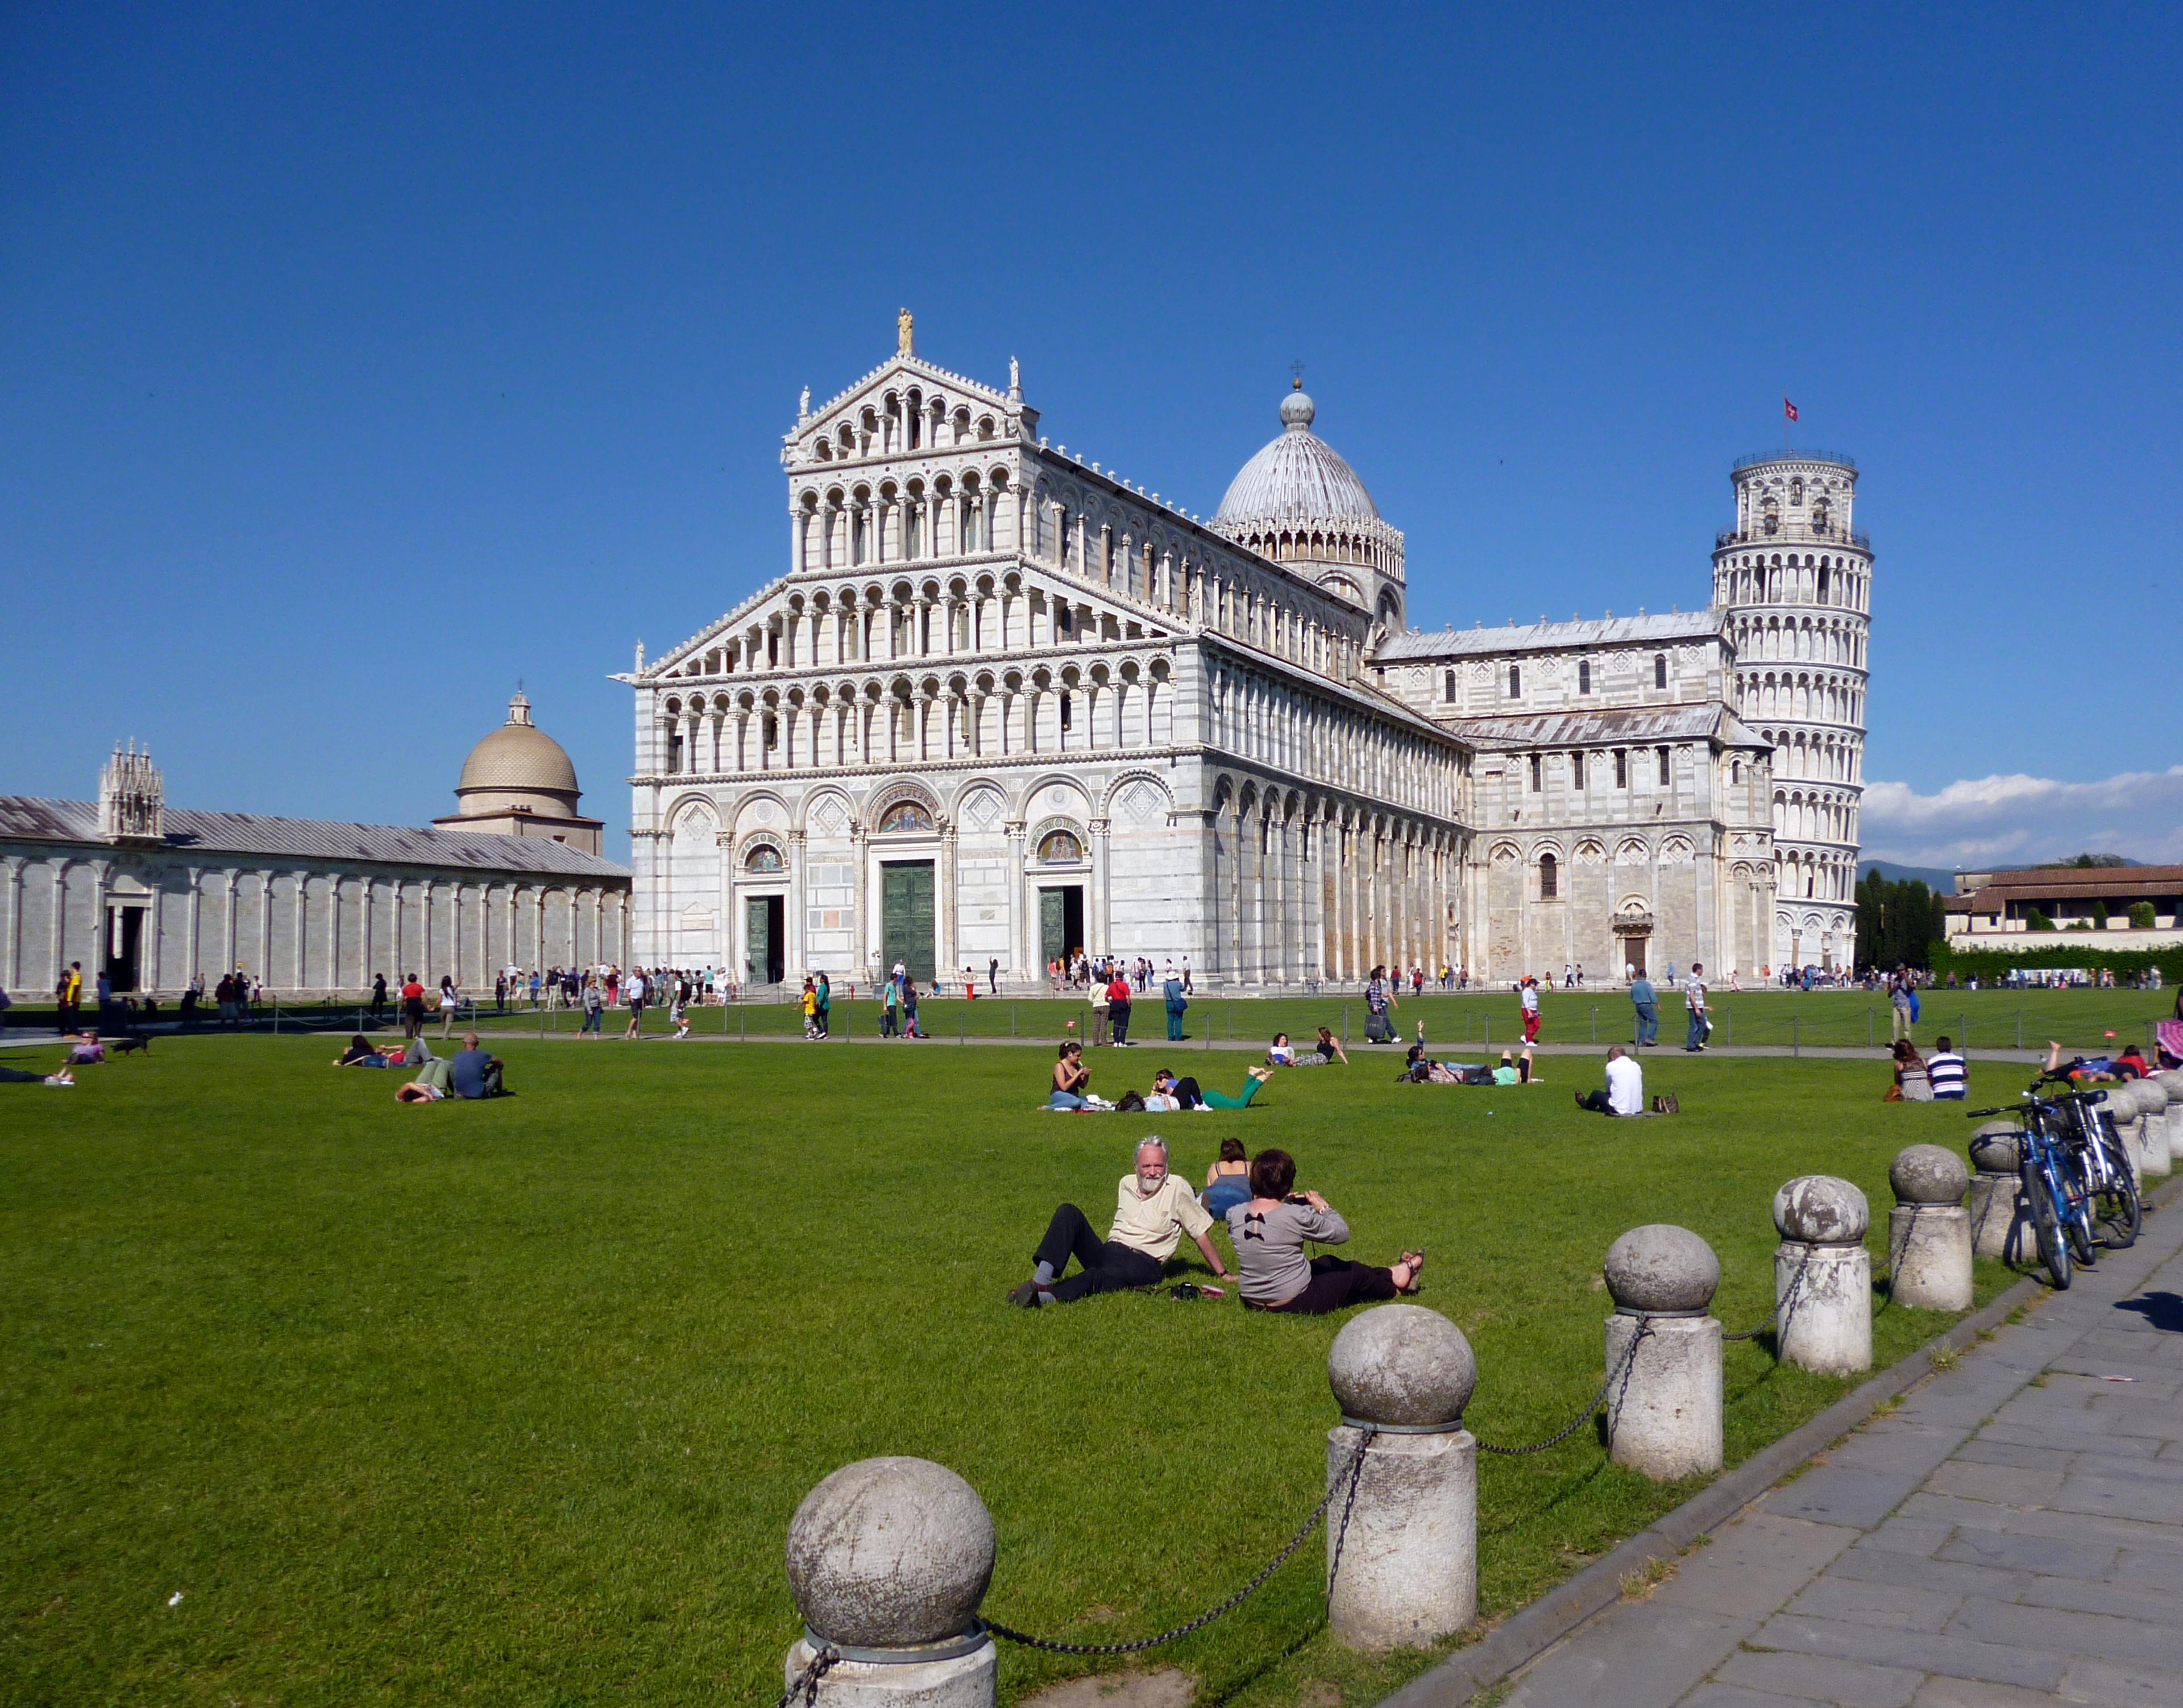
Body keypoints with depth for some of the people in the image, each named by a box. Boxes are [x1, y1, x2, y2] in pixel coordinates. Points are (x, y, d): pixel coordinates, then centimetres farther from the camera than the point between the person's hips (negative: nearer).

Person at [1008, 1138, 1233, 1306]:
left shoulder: (1176, 1188, 1)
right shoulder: (1126, 1184, 17)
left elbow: (1201, 1233, 3)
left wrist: (1222, 1274, 4)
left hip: (1144, 1265, -6)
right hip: (1109, 1252, 6)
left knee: (1098, 1277, -39)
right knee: (1069, 1213, -17)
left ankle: (1045, 1296, -62)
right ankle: (1042, 1279, -36)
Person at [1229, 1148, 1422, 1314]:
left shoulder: (1234, 1215, -10)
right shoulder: (1295, 1216, -25)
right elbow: (1341, 1233, -12)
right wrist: (1324, 1208, 3)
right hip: (1296, 1303, -6)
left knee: (1327, 1264, 28)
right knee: (1353, 1272, 20)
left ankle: (1390, 1276, 49)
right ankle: (1394, 1281, 51)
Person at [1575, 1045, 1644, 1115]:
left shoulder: (1611, 1066, -5)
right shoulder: (1636, 1066, 8)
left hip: (1619, 1111, -5)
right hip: (1637, 1110, 5)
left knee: (1596, 1094, 21)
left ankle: (1585, 1104, 54)